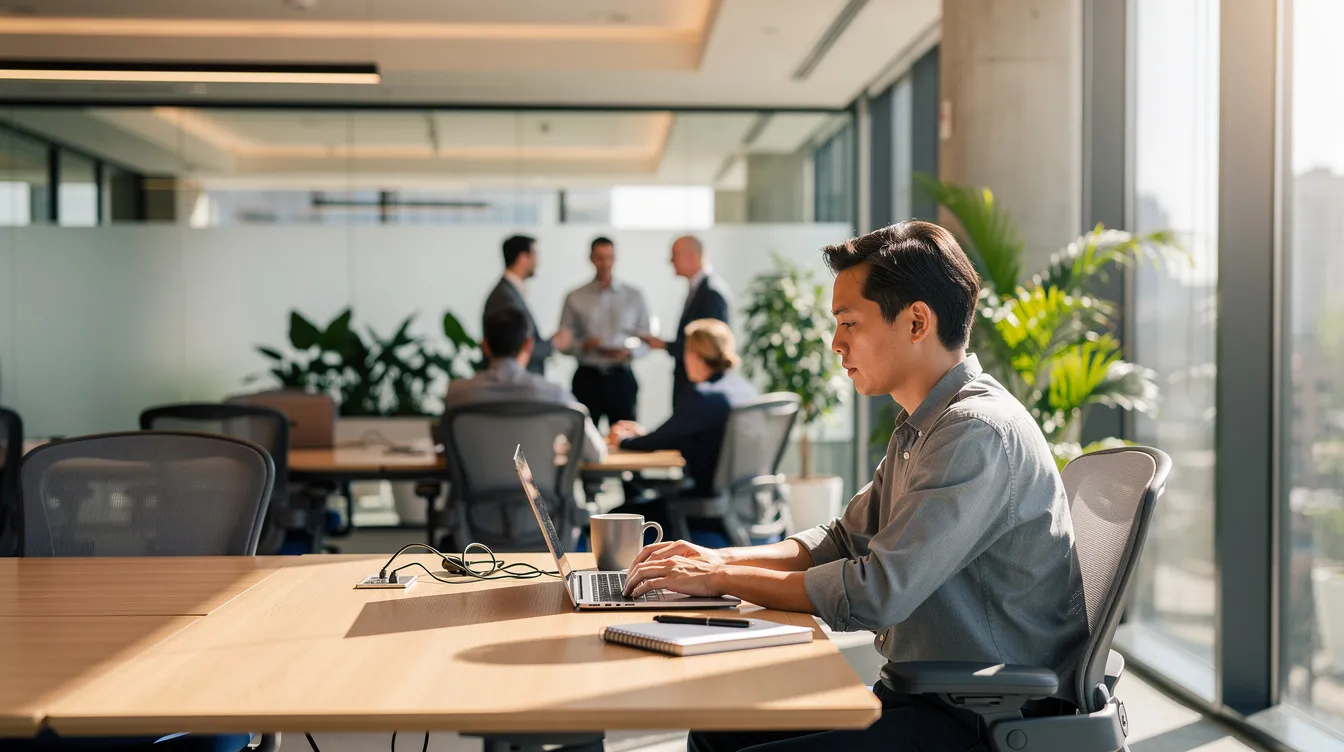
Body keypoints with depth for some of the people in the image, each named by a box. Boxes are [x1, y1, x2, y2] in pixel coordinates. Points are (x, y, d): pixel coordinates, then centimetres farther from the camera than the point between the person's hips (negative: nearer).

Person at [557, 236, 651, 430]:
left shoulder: (633, 296, 4)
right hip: (587, 378, 0)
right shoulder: (575, 298, 2)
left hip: (621, 377, 0)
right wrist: (583, 346, -17)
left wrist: (629, 352, -13)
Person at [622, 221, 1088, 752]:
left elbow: (875, 594, -25)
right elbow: (845, 540, 19)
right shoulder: (920, 428, 12)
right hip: (927, 693, 9)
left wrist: (722, 580, -13)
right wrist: (719, 559, 4)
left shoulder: (979, 431, -21)